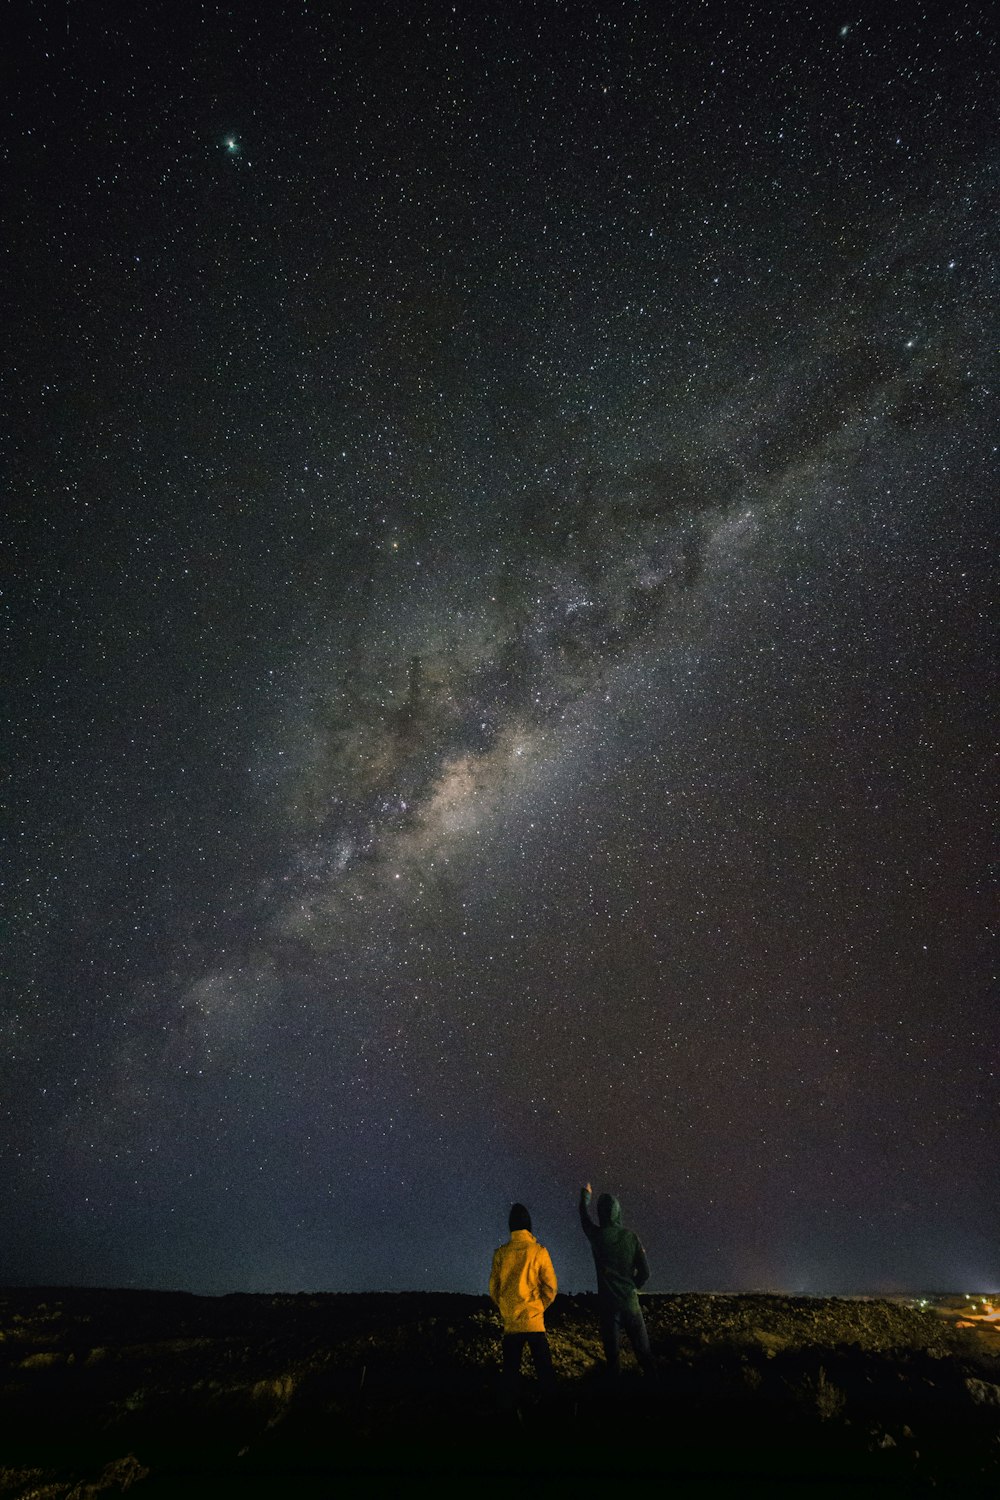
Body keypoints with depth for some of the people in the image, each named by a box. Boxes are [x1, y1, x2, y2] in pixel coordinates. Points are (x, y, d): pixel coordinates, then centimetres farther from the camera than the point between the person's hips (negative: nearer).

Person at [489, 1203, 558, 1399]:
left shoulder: (501, 1253, -3)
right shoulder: (539, 1251, -8)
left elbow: (493, 1287, 4)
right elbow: (551, 1286, -5)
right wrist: (540, 1306, 10)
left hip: (510, 1321, 2)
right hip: (534, 1320, -2)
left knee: (511, 1367, 13)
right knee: (543, 1366, 8)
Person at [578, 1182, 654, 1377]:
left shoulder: (597, 1235, -8)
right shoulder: (631, 1236, -6)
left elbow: (584, 1216, 14)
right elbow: (645, 1272, -1)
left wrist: (585, 1195, 32)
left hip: (608, 1303, -1)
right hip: (630, 1302, 1)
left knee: (612, 1352, 7)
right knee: (643, 1350, 10)